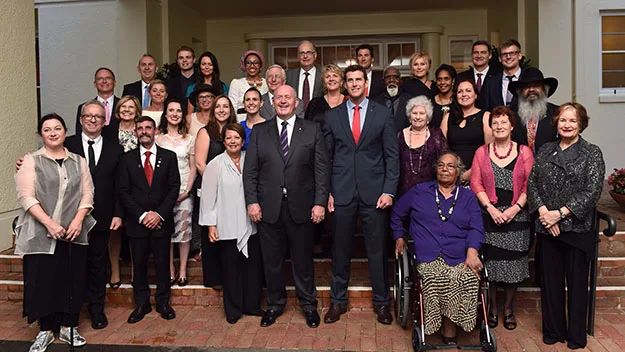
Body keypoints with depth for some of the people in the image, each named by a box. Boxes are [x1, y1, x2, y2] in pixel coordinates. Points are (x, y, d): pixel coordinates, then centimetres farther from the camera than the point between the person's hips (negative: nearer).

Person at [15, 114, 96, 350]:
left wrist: (78, 220, -11)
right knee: (43, 281, 2)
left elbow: (87, 195, 5)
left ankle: (68, 327, 20)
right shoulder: (31, 161, 2)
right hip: (41, 234, -2)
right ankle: (46, 331, 17)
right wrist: (49, 223, -17)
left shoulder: (79, 162, 11)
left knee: (73, 280, 6)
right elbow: (26, 196, -8)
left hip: (74, 232, 2)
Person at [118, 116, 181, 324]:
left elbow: (174, 188, -1)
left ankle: (163, 302, 19)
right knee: (139, 264, 7)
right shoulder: (127, 159, 5)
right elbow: (123, 191, 0)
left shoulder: (169, 157, 5)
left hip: (161, 221, 0)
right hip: (136, 221, 1)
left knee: (162, 263, 5)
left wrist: (159, 213, -11)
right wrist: (141, 215, -10)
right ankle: (142, 303, 19)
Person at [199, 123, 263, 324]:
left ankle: (252, 305, 25)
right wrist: (211, 225, -6)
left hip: (250, 225, 3)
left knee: (253, 266, 9)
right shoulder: (215, 165, -3)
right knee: (230, 268, 6)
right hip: (227, 228, -3)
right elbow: (208, 196, -3)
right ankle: (233, 310, 21)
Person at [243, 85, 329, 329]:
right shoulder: (259, 131, 7)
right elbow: (250, 171, 4)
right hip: (268, 207, 1)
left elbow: (322, 169, 0)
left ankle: (308, 305, 27)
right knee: (271, 260, 11)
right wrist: (252, 202, -4)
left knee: (303, 258, 10)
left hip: (301, 206, -1)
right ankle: (275, 304, 28)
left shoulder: (312, 130, 4)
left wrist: (320, 202, -7)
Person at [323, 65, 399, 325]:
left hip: (374, 193, -1)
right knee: (340, 249, 9)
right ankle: (338, 301, 23)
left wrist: (389, 191, -6)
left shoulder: (382, 114, 4)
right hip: (342, 193, 1)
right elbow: (327, 157, 8)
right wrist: (327, 192, 1)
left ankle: (382, 302, 21)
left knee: (377, 250, 6)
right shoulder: (332, 116, 8)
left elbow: (392, 156, 3)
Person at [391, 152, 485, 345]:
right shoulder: (419, 192, 19)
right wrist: (399, 237, 17)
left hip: (458, 259, 1)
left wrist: (472, 252, -10)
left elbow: (476, 228, 7)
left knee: (468, 280, -31)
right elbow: (397, 214, 29)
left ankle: (449, 331, -15)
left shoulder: (468, 197, 19)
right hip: (427, 258, 0)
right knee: (434, 280, -34)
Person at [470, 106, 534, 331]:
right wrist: (490, 208, -12)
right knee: (490, 262, 4)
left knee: (512, 262, 5)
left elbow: (529, 185, 0)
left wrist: (516, 208, -13)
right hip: (489, 216, 0)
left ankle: (508, 308, 22)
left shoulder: (524, 152, 4)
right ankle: (492, 308, 19)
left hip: (516, 216, 0)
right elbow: (476, 183, -1)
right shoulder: (482, 152, 6)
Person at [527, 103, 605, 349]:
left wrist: (560, 213, -15)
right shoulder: (545, 151, 10)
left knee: (577, 282, 6)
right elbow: (531, 183, 5)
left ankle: (576, 336, 21)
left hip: (577, 229, -3)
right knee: (550, 280, 9)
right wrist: (542, 210, -11)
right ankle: (553, 331, 24)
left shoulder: (592, 153, -1)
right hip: (546, 228, 3)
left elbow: (592, 191, -10)